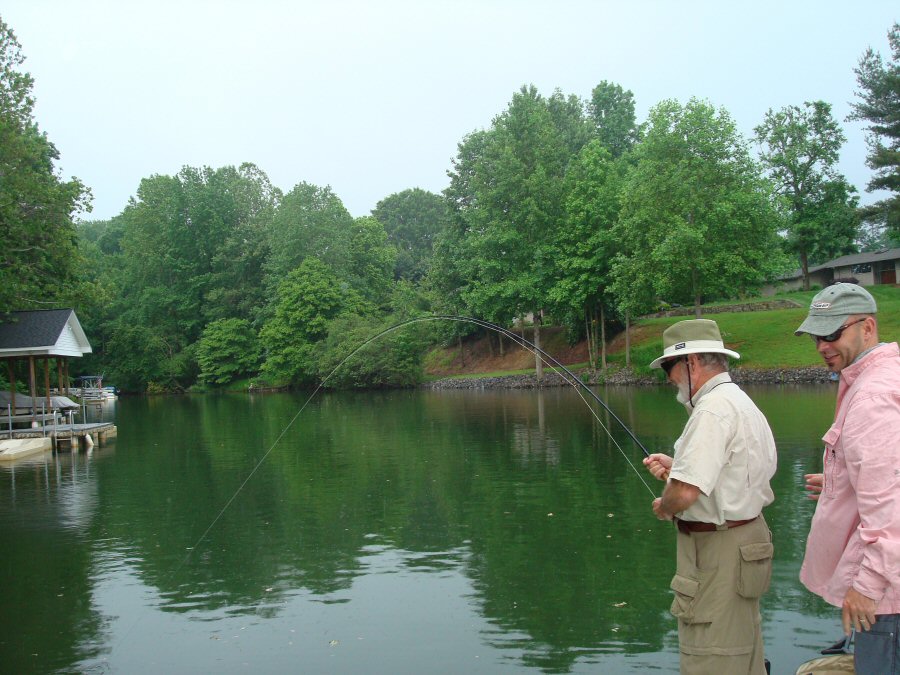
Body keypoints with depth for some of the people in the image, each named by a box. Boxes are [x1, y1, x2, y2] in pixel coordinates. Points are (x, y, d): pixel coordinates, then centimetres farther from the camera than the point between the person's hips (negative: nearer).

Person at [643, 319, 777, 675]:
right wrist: (675, 466, 11)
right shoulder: (742, 402, 13)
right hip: (745, 536, 11)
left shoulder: (712, 410, -21)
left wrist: (663, 507, -7)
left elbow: (685, 492, -28)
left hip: (717, 553, -11)